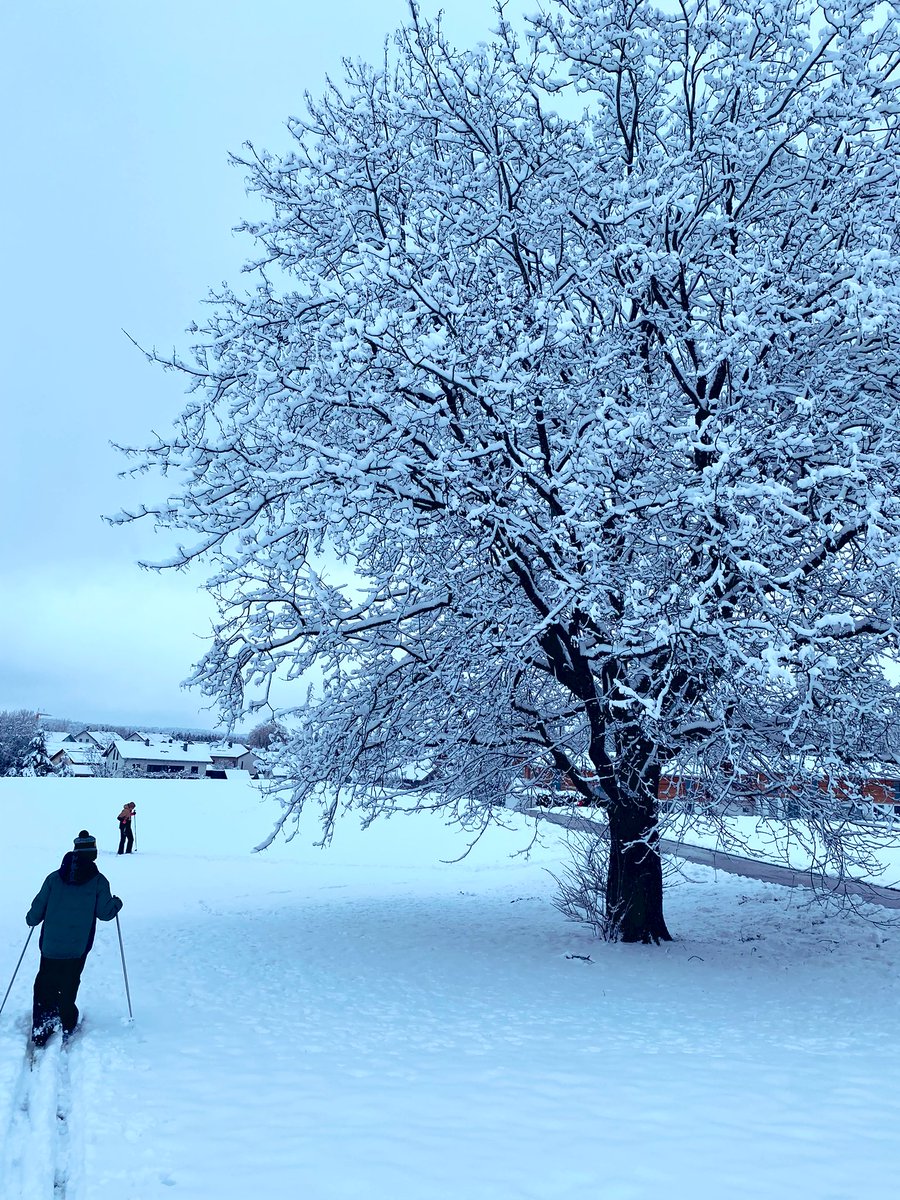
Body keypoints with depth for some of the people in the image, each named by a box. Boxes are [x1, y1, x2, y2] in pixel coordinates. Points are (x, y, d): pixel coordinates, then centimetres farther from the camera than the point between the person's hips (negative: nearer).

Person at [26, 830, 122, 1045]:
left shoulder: (54, 877, 1)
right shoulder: (98, 881, -5)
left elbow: (38, 907, 3)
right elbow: (105, 912, -6)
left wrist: (32, 919, 24)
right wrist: (116, 903, 14)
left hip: (50, 945, 1)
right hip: (78, 947, -1)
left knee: (45, 985, 14)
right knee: (68, 986, 12)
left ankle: (40, 1029, 12)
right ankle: (66, 1026, 11)